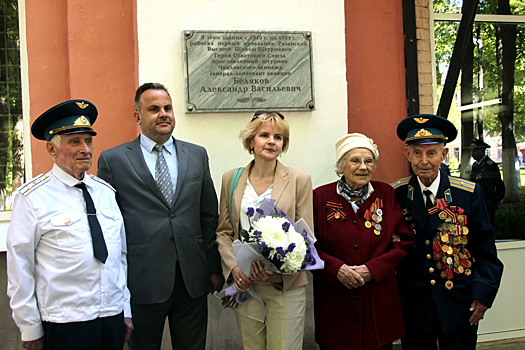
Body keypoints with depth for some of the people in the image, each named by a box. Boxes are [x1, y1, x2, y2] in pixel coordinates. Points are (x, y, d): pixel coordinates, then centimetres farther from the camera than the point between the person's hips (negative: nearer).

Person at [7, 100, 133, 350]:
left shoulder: (106, 191, 6)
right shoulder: (32, 197, -8)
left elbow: (121, 253, 10)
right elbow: (19, 265, -7)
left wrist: (126, 310, 11)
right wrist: (30, 327, -5)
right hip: (64, 324, -4)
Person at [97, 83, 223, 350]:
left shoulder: (197, 155, 9)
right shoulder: (112, 160, -1)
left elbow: (209, 215, 10)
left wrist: (214, 268, 9)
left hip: (192, 280, 3)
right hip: (142, 282, -2)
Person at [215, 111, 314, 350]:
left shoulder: (299, 180, -1)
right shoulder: (231, 179, 6)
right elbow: (223, 232, 9)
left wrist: (281, 271, -17)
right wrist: (233, 267, -7)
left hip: (285, 287, -2)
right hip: (244, 285, 2)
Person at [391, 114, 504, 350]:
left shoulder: (469, 193, -3)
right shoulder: (396, 195, -3)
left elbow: (485, 249, 1)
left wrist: (484, 294, -5)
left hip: (459, 303, 0)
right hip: (413, 304, 0)